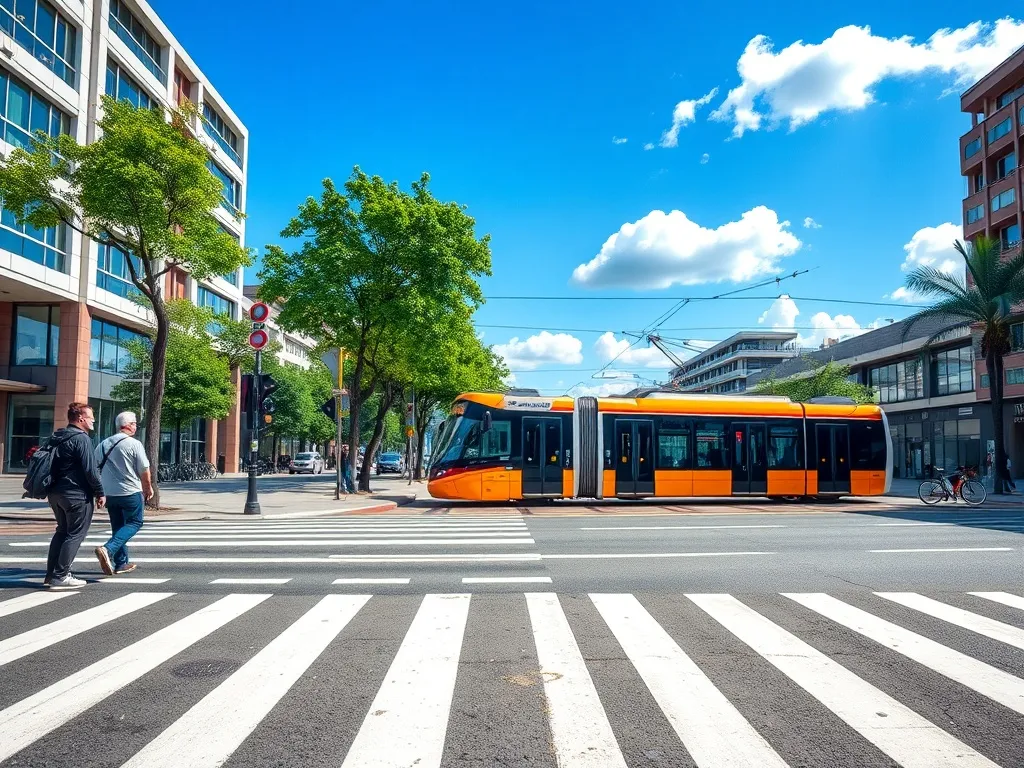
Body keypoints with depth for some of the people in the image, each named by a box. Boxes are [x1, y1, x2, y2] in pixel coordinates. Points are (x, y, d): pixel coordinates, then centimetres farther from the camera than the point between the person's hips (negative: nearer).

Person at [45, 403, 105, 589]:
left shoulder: (57, 438, 13)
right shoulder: (81, 438, -15)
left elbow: (53, 466, 19)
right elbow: (90, 470, -18)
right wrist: (100, 493, -11)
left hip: (55, 492, 9)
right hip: (76, 495, -9)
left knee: (62, 531, 19)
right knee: (75, 534, -2)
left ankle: (51, 573, 21)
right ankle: (60, 576, -3)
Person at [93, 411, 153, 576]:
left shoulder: (103, 444, 8)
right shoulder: (134, 444, -11)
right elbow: (144, 471, -10)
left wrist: (99, 491, 24)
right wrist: (148, 488, 6)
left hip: (110, 493, 6)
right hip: (131, 492, -6)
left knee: (117, 527, 15)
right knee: (134, 523, 5)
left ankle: (121, 563, 17)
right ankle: (108, 549, -15)